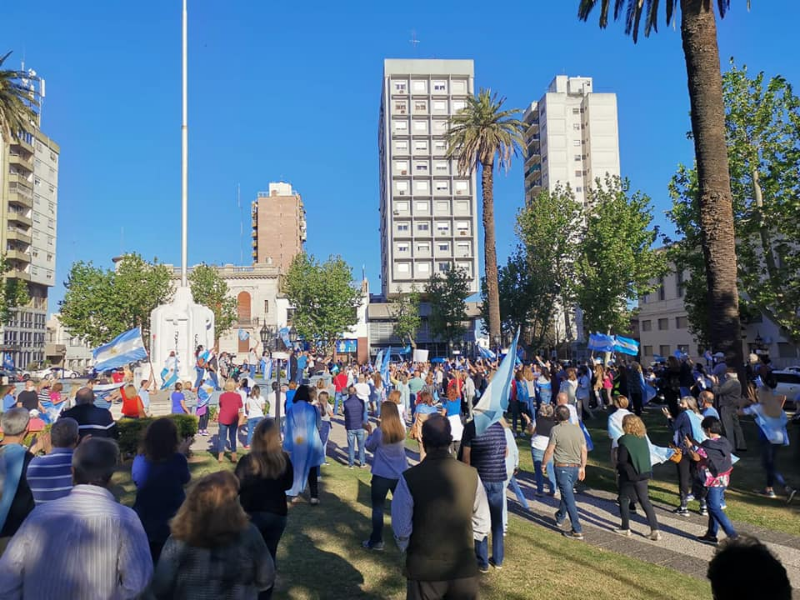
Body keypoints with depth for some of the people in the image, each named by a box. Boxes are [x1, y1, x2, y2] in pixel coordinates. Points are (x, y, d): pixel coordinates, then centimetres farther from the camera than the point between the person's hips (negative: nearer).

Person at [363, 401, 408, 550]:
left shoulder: (379, 432, -18)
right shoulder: (402, 430, -5)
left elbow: (370, 447, -2)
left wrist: (370, 432, 10)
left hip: (381, 476, -4)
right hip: (400, 475, 4)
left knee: (378, 508, 8)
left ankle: (376, 541, 14)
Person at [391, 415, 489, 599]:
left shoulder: (409, 478, -18)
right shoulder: (471, 474, -11)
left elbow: (401, 529, -11)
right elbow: (482, 526, -2)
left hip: (423, 569, -2)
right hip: (464, 567, 2)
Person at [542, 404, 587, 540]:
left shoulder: (556, 430, -14)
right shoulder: (578, 429, 1)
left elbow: (549, 451, -12)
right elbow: (584, 450, 5)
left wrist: (544, 463, 3)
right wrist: (582, 467, 16)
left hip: (562, 467, -6)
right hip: (576, 467, 6)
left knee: (569, 498, -4)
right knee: (566, 493, 25)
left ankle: (577, 531, -5)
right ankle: (560, 517, 43)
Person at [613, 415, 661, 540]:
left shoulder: (625, 440, -18)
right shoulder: (643, 438, 2)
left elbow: (622, 460, -19)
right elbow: (645, 456, 10)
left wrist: (617, 466, 2)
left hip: (629, 475, -6)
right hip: (643, 474, 6)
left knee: (624, 500, 12)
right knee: (645, 501, 12)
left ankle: (625, 528, 19)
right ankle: (655, 530, 6)